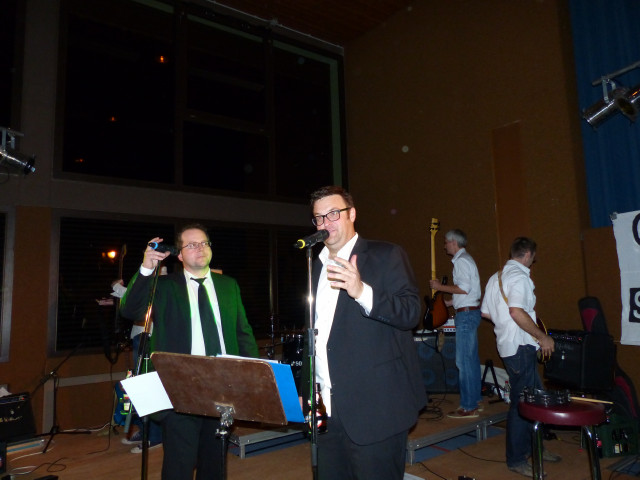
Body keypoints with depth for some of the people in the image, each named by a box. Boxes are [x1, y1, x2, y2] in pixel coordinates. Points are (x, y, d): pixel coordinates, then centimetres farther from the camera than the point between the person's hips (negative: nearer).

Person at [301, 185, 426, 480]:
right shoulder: (316, 265, 14)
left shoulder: (386, 256, -4)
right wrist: (305, 393, 14)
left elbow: (411, 313, -14)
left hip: (374, 410, -5)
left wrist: (362, 292, -30)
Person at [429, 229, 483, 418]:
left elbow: (464, 288, -23)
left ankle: (468, 407, -2)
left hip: (466, 314, -11)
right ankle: (476, 400, 24)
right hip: (471, 312, 11)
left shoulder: (461, 260, -13)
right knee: (472, 358, 15)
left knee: (463, 360, -7)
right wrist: (448, 302, 22)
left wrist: (440, 287, -13)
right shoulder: (466, 259, 19)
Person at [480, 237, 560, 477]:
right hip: (520, 347, -10)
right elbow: (517, 312, -28)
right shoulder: (519, 276, -15)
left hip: (507, 344, 10)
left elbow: (486, 312, 17)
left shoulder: (496, 277, 15)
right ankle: (516, 459, 12)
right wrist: (543, 337, -18)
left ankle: (534, 447, 34)